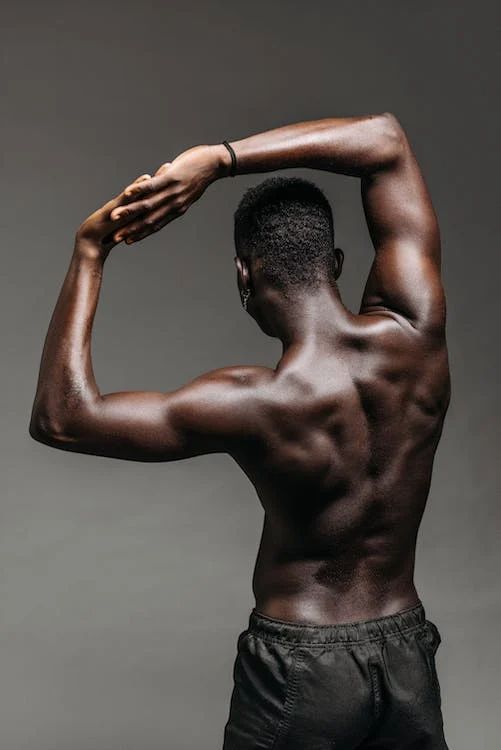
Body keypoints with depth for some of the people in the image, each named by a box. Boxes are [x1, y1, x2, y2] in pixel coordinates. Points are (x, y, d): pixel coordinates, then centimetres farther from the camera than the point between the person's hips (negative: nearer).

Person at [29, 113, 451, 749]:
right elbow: (385, 139, -6)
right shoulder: (415, 337, -15)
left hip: (299, 674, -4)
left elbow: (59, 418, -20)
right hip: (408, 659, 4)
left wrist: (89, 253, -16)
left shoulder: (256, 406, -26)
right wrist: (220, 159, -13)